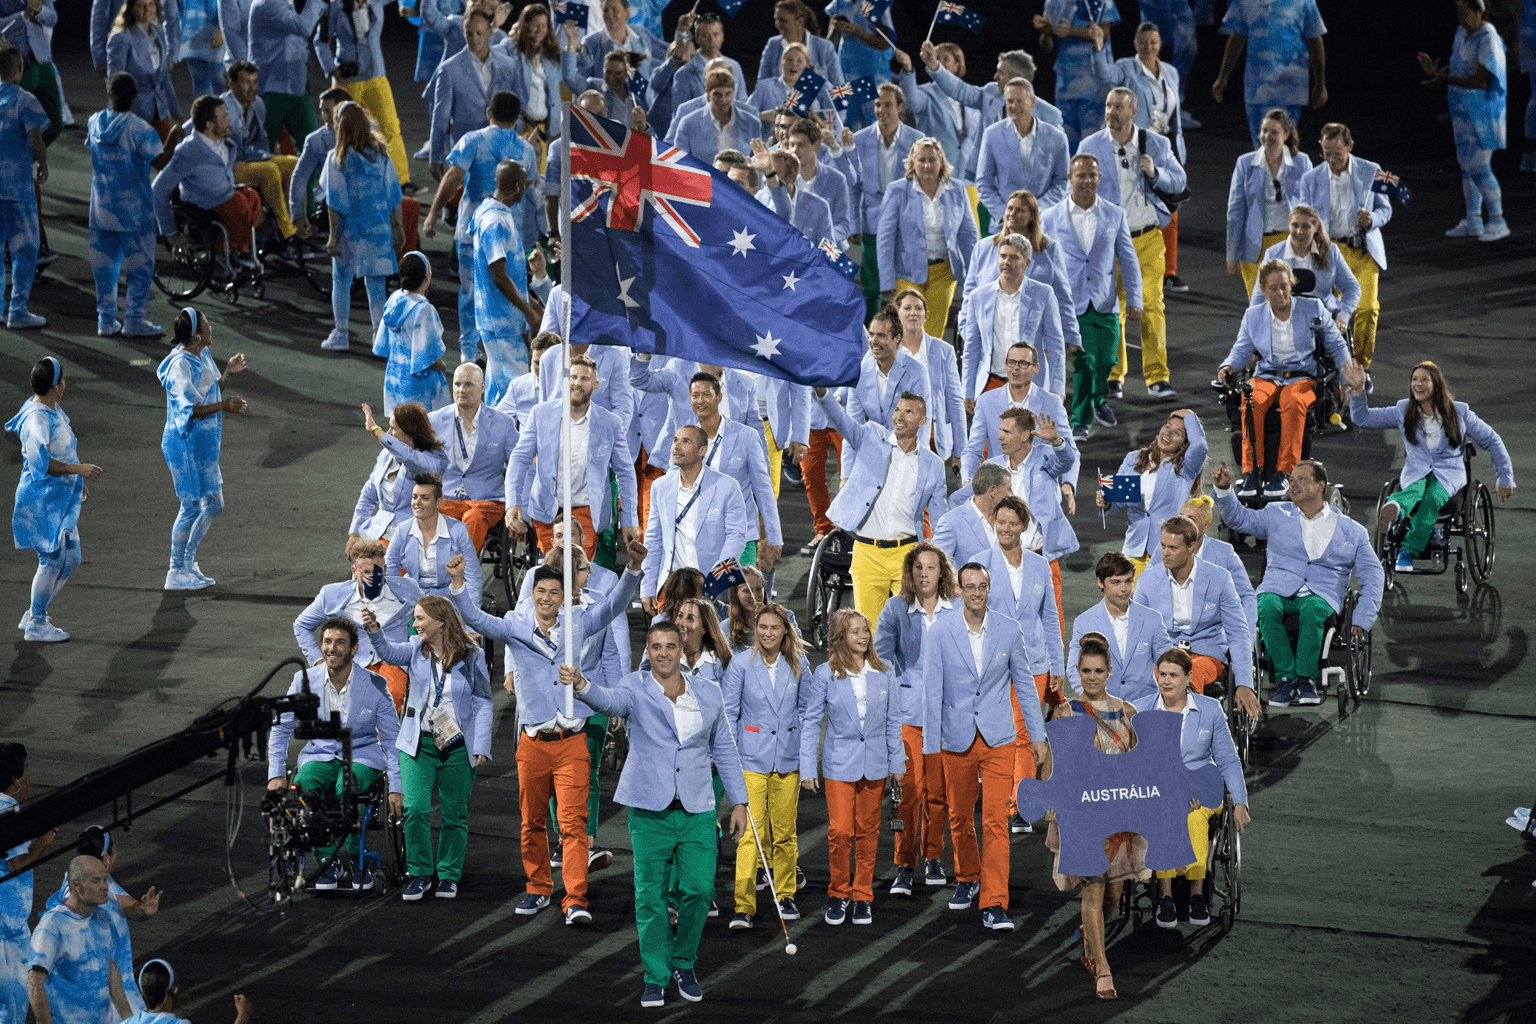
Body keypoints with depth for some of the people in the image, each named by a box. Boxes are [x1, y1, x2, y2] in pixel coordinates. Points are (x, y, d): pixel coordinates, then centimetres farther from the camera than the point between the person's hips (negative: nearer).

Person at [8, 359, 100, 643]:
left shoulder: (54, 411, 10)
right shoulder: (36, 419, -21)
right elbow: (40, 462, -29)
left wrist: (77, 483, 24)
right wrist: (78, 469, -29)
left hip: (61, 500, 10)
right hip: (42, 500, -10)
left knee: (70, 559, 13)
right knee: (52, 560, -4)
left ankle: (33, 616, 24)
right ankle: (36, 625, 9)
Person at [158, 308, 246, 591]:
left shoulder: (203, 356, 7)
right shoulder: (180, 365, -22)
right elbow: (188, 410, -26)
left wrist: (228, 372, 7)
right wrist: (222, 406, -33)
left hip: (204, 443, 10)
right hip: (186, 443, -10)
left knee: (213, 503, 15)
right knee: (192, 506, -2)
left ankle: (187, 564, 25)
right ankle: (176, 573, 9)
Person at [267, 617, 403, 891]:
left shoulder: (375, 686, -6)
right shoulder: (305, 681, -1)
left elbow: (392, 739, 1)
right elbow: (281, 728, 8)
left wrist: (396, 787, -5)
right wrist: (276, 774, -3)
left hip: (362, 757, -2)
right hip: (320, 755, 2)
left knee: (346, 786, -37)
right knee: (301, 788, -33)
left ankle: (341, 861, -22)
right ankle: (328, 861, -23)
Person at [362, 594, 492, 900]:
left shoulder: (472, 656, -2)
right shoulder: (416, 649, 3)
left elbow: (482, 704, -1)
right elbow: (390, 653, -18)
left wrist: (481, 748, -7)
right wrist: (374, 632, -38)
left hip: (458, 747, -1)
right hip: (419, 744, 1)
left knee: (454, 814, 6)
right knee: (415, 809, -9)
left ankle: (449, 875, 20)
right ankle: (419, 874, 5)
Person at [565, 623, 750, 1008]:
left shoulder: (708, 693, 8)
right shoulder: (635, 689, -2)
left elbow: (724, 749, 16)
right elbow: (610, 700, -25)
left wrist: (739, 802, 14)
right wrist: (582, 685, -48)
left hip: (697, 811, 2)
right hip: (650, 810, -2)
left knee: (699, 889, -4)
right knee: (650, 895, -1)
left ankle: (684, 964, 18)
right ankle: (655, 976, 10)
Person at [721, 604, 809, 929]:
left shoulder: (798, 665, 3)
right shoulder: (740, 664, -4)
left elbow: (809, 712, 11)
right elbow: (728, 714, -1)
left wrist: (808, 758, 6)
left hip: (788, 759, 3)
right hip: (752, 759, -3)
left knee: (785, 831, 11)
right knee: (751, 832, -9)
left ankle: (785, 896, 26)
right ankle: (743, 907, -8)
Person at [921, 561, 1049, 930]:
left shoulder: (1008, 630, -3)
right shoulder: (940, 633, -7)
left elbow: (1025, 684, 6)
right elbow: (932, 691, -6)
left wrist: (1038, 735, 7)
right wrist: (931, 746, -8)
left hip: (998, 739, -1)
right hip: (957, 739, 1)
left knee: (996, 820, -8)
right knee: (960, 817, 15)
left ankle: (994, 904, -9)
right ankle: (968, 877, 41)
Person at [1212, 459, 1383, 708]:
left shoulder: (1352, 531, 15)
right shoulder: (1277, 515, 20)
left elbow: (1373, 576, 12)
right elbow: (1239, 518, 18)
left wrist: (1361, 620, -1)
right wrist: (1224, 490, -2)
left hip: (1322, 596, -1)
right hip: (1278, 590, 1)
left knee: (1312, 612, -38)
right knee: (1266, 609, -35)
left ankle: (1306, 679, -34)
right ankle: (1285, 678, -32)